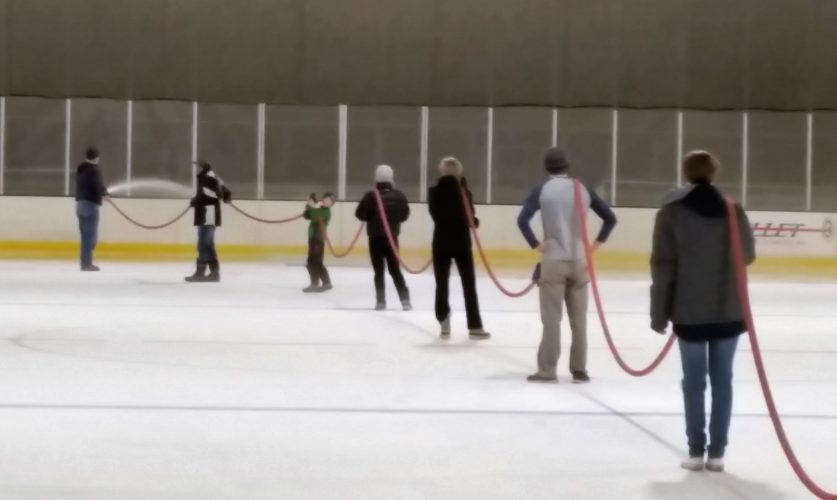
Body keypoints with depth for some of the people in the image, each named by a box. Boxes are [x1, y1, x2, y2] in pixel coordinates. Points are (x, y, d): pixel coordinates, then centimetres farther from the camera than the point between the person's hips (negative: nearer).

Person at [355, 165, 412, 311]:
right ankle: (405, 300, 3)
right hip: (392, 236, 3)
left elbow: (360, 214, -12)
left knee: (378, 271, 3)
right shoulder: (399, 196, -2)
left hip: (375, 237, -3)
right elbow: (405, 215, 7)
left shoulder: (371, 196, -13)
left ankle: (381, 301, 1)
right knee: (395, 269, 10)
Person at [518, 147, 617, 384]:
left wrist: (536, 244, -9)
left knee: (551, 318, 1)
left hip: (553, 261, -3)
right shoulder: (583, 190, 5)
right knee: (578, 318, 9)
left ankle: (547, 370, 3)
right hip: (579, 261, 3)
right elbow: (610, 218, 6)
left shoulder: (542, 191, -5)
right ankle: (579, 369, 11)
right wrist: (595, 244, 9)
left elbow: (522, 220, -17)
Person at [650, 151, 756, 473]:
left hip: (690, 312, -2)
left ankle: (696, 451, 7)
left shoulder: (672, 211, -5)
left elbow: (662, 266, -7)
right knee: (722, 379, 7)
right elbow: (748, 255, 11)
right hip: (729, 310, 2)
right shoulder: (733, 209, 3)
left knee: (694, 382, 5)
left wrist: (659, 313, -2)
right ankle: (716, 452, 8)